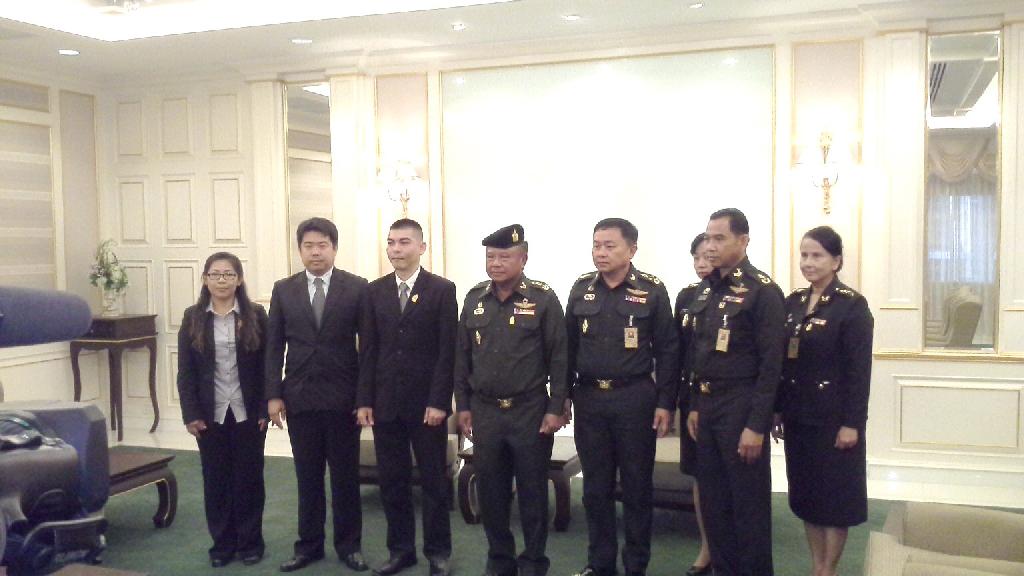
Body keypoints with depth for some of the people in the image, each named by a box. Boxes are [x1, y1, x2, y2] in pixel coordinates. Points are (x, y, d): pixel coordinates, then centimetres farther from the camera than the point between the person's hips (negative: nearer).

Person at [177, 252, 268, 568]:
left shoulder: (255, 315, -2)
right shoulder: (193, 317, 2)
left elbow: (267, 365, -2)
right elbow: (185, 371, 1)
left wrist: (266, 409, -7)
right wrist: (190, 414, -5)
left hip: (248, 412, -1)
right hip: (211, 414, 1)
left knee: (249, 477, 7)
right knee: (216, 479, 8)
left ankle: (250, 541, 19)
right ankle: (222, 542, 20)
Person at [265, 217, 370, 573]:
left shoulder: (356, 288, -2)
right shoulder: (283, 290, 6)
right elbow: (274, 346, 6)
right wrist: (273, 394, -1)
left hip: (342, 399, -2)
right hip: (299, 399, 2)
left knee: (345, 476, 7)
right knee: (307, 477, 10)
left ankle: (348, 545, 20)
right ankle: (309, 545, 23)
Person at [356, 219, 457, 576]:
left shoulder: (442, 290, -3)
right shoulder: (375, 291, 8)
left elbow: (447, 351, -7)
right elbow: (369, 349, 7)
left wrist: (439, 401, -13)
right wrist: (365, 400, 1)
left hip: (426, 403, -3)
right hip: (385, 402, 3)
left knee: (433, 480, 7)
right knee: (392, 481, 10)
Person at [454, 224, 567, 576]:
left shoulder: (543, 298, -6)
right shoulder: (474, 298, 6)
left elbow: (559, 358, -6)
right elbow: (462, 357, 10)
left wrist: (555, 409, -9)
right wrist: (463, 405, 8)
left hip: (530, 411, -3)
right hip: (484, 411, 4)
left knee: (532, 491, 7)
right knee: (491, 491, 11)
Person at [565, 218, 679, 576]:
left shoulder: (652, 291, -5)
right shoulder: (581, 288, 5)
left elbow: (667, 350, -4)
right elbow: (569, 346, 10)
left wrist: (666, 403, -7)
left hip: (635, 398, -3)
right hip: (589, 398, 3)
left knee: (636, 486, 7)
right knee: (595, 486, 11)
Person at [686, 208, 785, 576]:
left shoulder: (762, 290, -12)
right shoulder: (705, 289, 10)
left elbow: (771, 364, -15)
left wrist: (756, 425, -17)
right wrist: (694, 407, 13)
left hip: (741, 407, -7)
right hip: (706, 404, 7)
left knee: (748, 502, 4)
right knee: (712, 499, 14)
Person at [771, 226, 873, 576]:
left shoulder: (853, 305, -10)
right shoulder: (792, 302, 7)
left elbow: (860, 370, -13)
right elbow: (782, 362, 9)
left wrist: (852, 423, -16)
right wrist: (777, 411, 7)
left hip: (833, 418, -6)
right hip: (797, 416, 6)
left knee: (834, 495, 5)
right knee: (805, 493, 13)